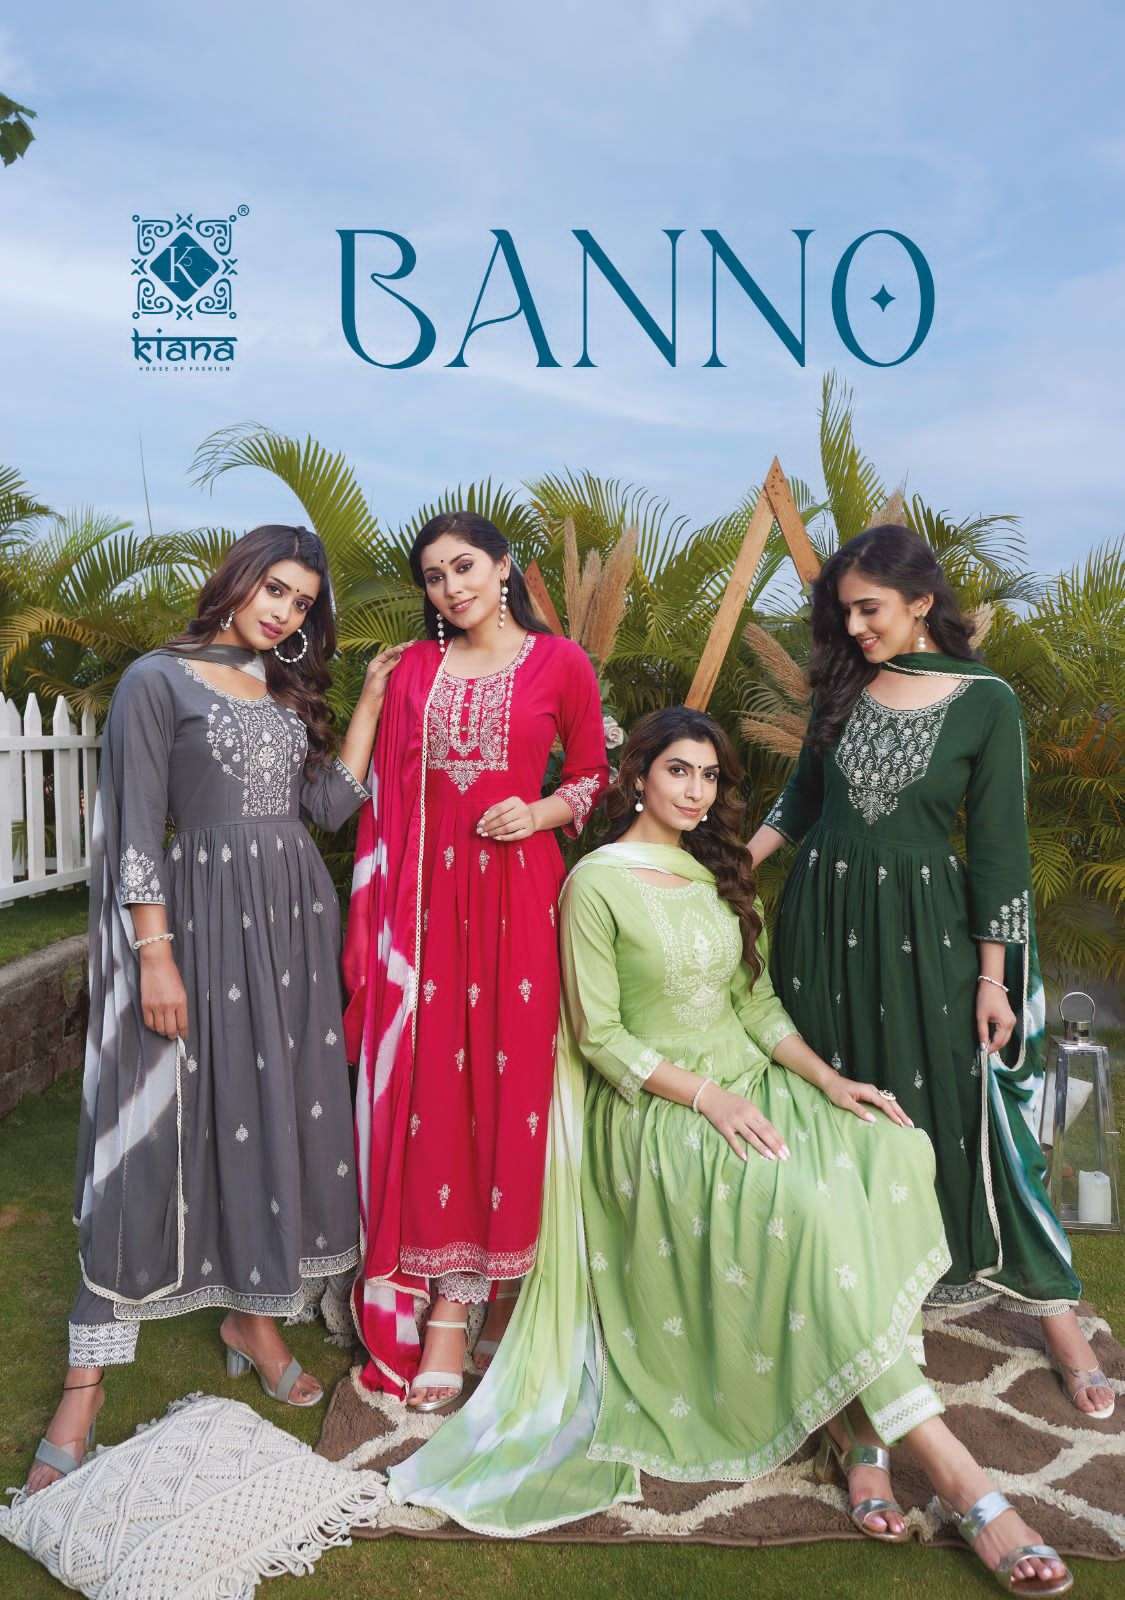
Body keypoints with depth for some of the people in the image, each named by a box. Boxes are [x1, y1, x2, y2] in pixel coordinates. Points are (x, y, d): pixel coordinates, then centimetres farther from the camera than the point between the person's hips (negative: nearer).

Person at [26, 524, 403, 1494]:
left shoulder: (288, 690, 14)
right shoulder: (159, 679, -4)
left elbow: (329, 807, 6)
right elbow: (135, 829, -9)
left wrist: (370, 702, 6)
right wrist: (154, 956, -15)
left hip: (294, 921, 6)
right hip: (204, 916, -6)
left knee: (281, 1113, 9)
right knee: (152, 1133, -3)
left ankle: (255, 1316, 28)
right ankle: (87, 1382, 8)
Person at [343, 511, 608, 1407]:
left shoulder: (559, 663, 4)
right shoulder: (414, 669, 11)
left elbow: (594, 775, 9)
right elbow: (385, 795, 8)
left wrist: (542, 811, -11)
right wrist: (369, 914, 3)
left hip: (517, 888, -2)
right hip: (425, 892, 2)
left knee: (510, 1082, 1)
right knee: (428, 1087, 2)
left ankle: (486, 1283, 15)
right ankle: (451, 1295, 15)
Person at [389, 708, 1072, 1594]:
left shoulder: (721, 873, 15)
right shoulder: (597, 881, -5)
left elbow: (757, 1001, 14)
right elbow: (600, 1036, -8)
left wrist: (827, 1079, -2)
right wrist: (707, 1096, -18)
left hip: (751, 1083, 7)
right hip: (657, 1108, -6)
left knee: (891, 1154, -23)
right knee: (809, 1204, -31)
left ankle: (860, 1431, -18)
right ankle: (958, 1477, -23)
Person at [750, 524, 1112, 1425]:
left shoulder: (985, 700, -8)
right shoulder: (843, 687, 3)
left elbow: (998, 847, -7)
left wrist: (993, 976, -8)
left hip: (926, 927, -4)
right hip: (825, 915, 4)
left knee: (956, 1106, 2)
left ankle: (1052, 1304, 20)